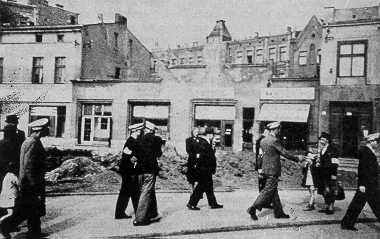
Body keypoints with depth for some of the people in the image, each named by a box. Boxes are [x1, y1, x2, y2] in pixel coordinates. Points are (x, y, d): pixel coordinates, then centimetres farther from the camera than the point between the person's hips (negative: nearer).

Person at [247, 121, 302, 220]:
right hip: (273, 171, -9)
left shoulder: (263, 141, 10)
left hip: (266, 169, 9)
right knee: (268, 190, -4)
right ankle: (253, 208, -5)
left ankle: (279, 212, 22)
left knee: (274, 191, 14)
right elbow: (284, 153, -13)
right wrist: (297, 158, -1)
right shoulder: (274, 140, -16)